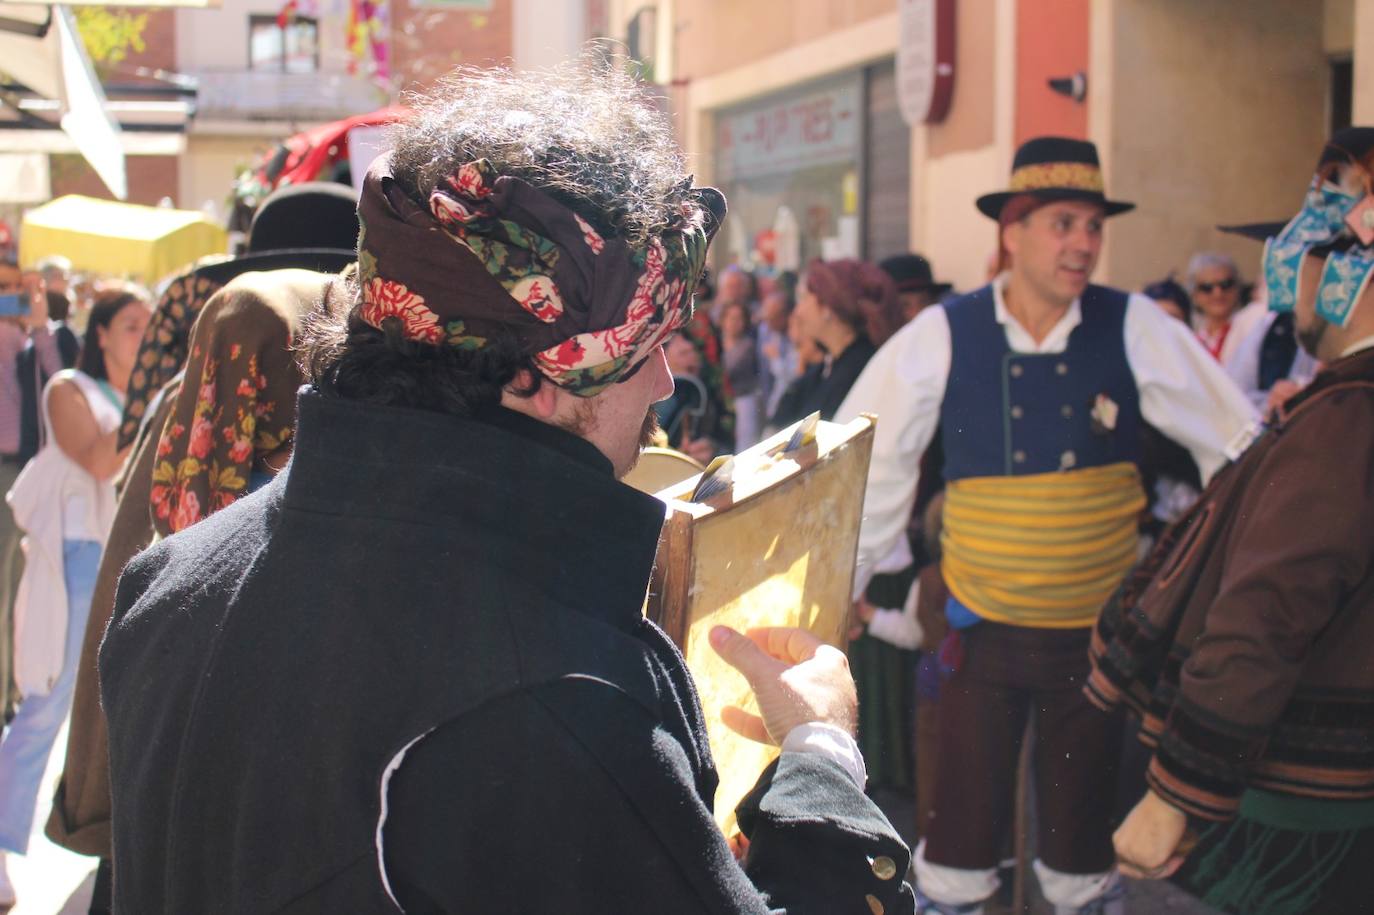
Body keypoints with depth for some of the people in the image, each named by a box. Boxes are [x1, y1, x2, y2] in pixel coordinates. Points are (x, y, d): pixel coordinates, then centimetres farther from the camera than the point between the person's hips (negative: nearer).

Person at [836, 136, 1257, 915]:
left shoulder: (1135, 330, -7)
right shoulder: (942, 337, -8)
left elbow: (1238, 447, -1)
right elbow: (868, 464, 0)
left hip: (1097, 631, 1)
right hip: (984, 631, 0)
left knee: (1083, 832, 13)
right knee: (961, 837, 5)